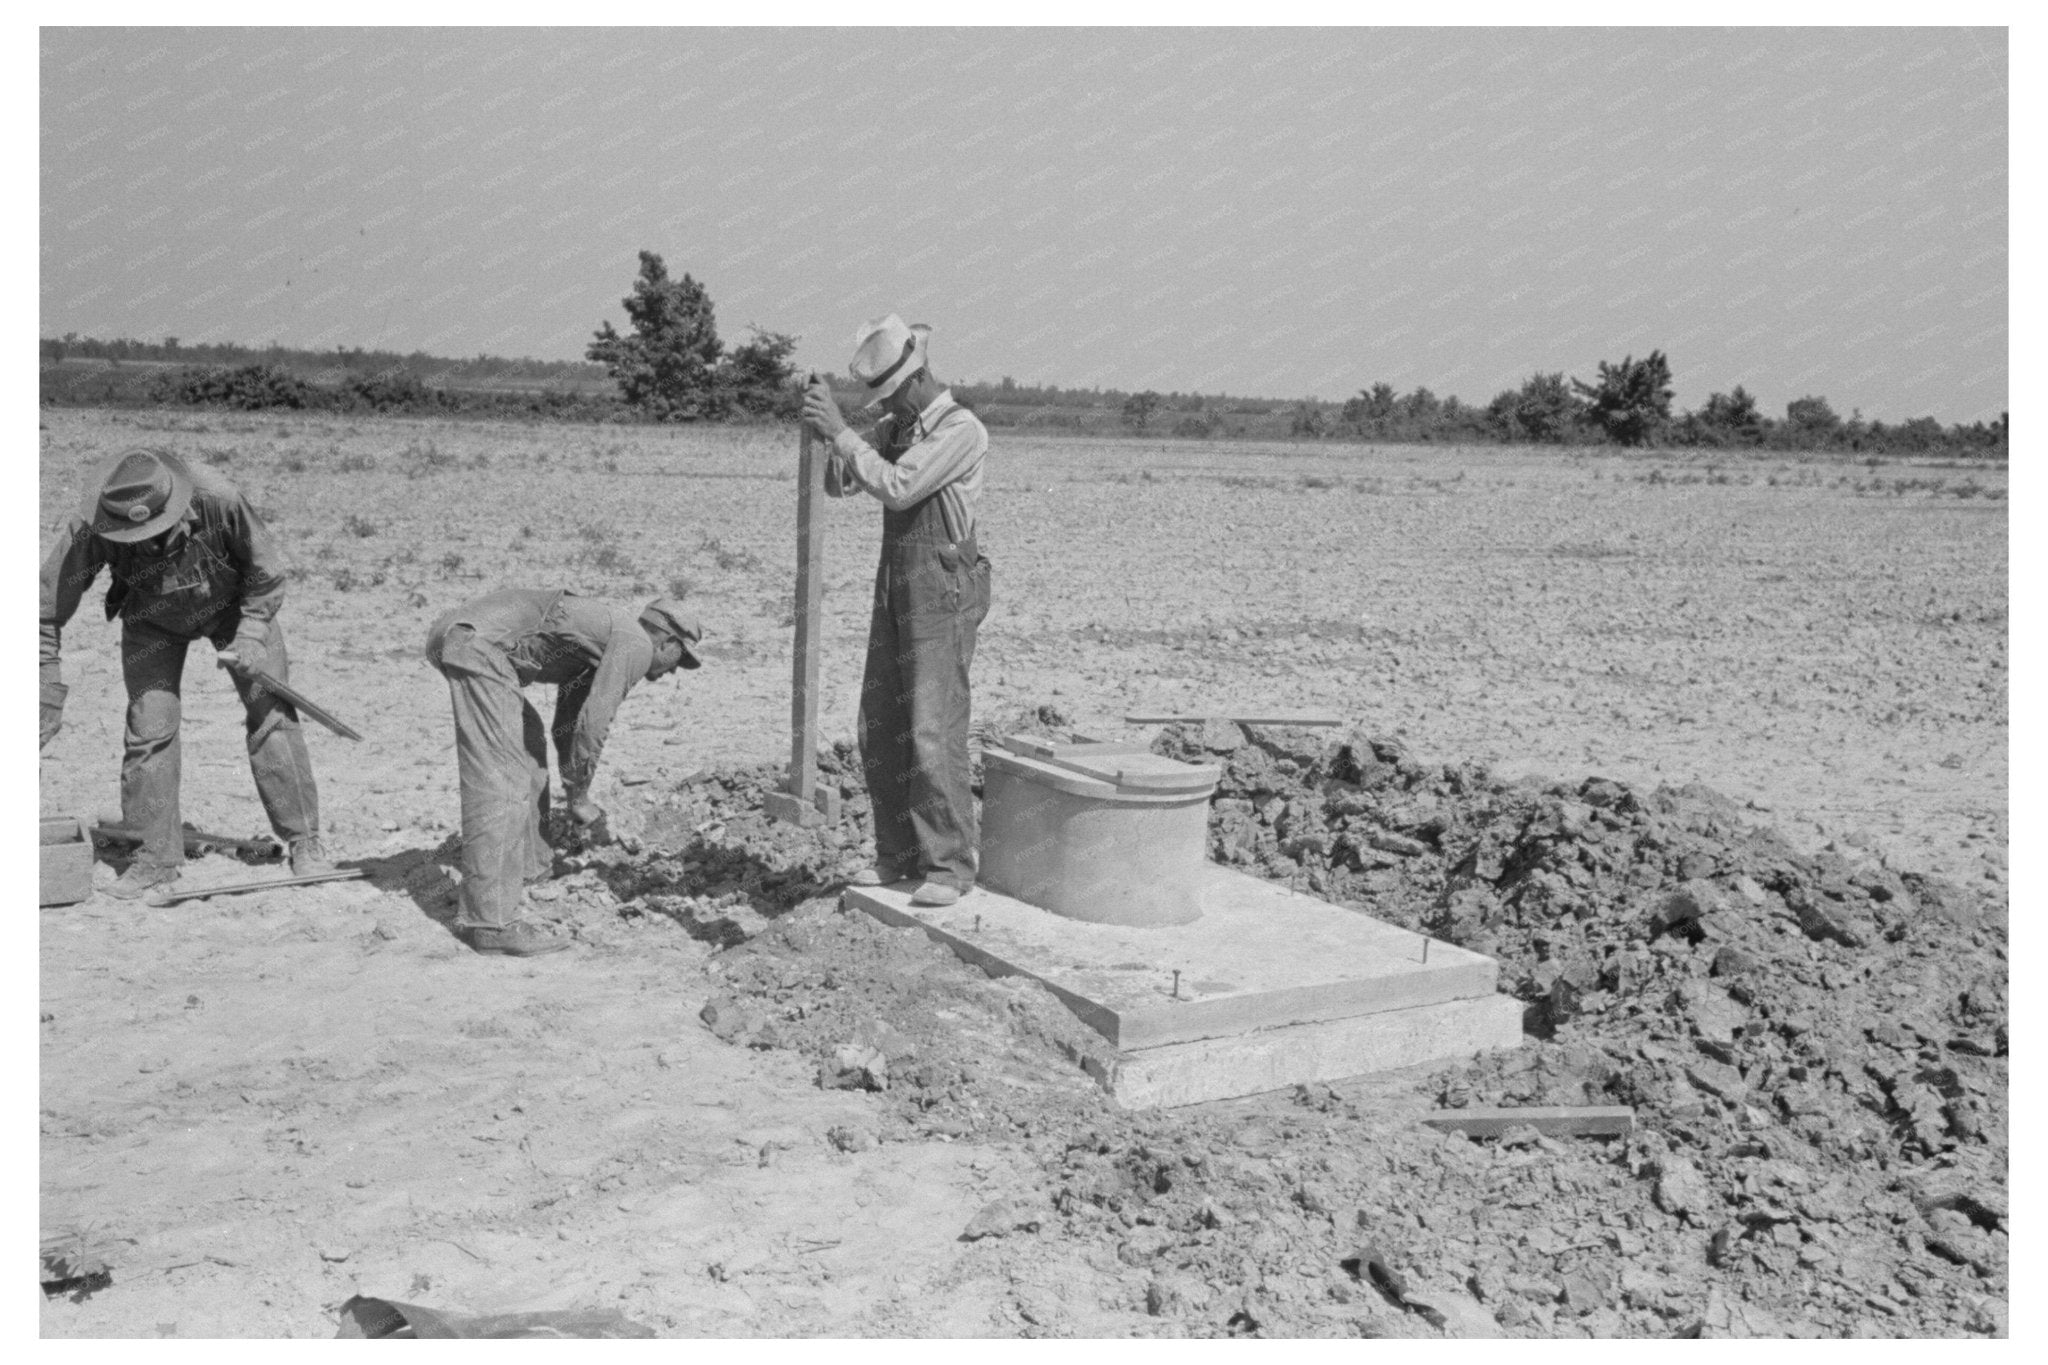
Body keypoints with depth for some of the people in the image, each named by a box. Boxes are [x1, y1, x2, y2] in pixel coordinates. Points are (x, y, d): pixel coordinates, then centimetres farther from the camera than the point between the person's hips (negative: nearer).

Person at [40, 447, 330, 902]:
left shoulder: (218, 500, -38)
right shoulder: (90, 527, -34)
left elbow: (265, 570, -18)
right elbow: (49, 612, -26)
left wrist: (251, 634, -25)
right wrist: (47, 704, -28)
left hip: (234, 604, -1)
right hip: (153, 619, 1)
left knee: (271, 714, -7)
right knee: (149, 725, -10)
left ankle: (304, 841, 4)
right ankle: (156, 859, 3)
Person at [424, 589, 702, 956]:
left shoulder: (602, 637, 27)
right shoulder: (638, 645, -3)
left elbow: (568, 723, 35)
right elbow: (592, 724, -9)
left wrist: (576, 797, 37)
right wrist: (579, 797, 3)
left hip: (460, 633, 11)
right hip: (479, 645, -11)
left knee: (528, 742, 27)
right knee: (499, 781, -11)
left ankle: (523, 864, 41)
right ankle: (492, 923, -12)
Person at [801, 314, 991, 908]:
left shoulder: (961, 430, -12)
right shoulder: (894, 428, 14)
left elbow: (897, 488, -21)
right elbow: (840, 484, 9)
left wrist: (840, 431, -18)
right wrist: (827, 430, -7)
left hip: (942, 590, -8)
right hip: (894, 586, 8)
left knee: (933, 730, -10)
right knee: (880, 729, 8)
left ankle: (949, 865, -4)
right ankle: (896, 854, 18)